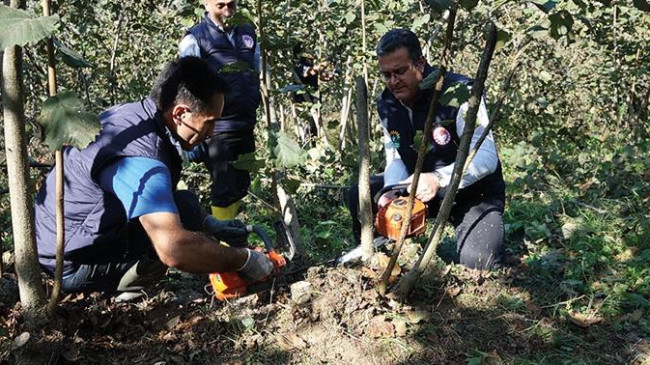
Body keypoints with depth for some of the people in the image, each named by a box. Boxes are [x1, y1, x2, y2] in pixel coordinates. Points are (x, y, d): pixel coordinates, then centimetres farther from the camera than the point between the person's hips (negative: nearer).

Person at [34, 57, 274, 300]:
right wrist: (244, 260, -26)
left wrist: (208, 223, 10)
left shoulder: (130, 113, -1)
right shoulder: (139, 160, -30)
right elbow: (174, 249, -40)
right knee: (185, 209, -19)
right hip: (69, 266, -9)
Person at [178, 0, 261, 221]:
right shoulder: (195, 39, -5)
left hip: (246, 128, 5)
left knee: (240, 187, 13)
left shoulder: (248, 33, 11)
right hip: (216, 130, -5)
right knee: (224, 190, 0)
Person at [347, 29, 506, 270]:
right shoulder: (387, 105, -5)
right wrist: (393, 191, -24)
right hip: (421, 189, 6)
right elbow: (395, 158, -2)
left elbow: (486, 157, -32)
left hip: (474, 193, -5)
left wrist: (438, 179, -46)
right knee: (360, 196, -10)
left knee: (476, 262, -27)